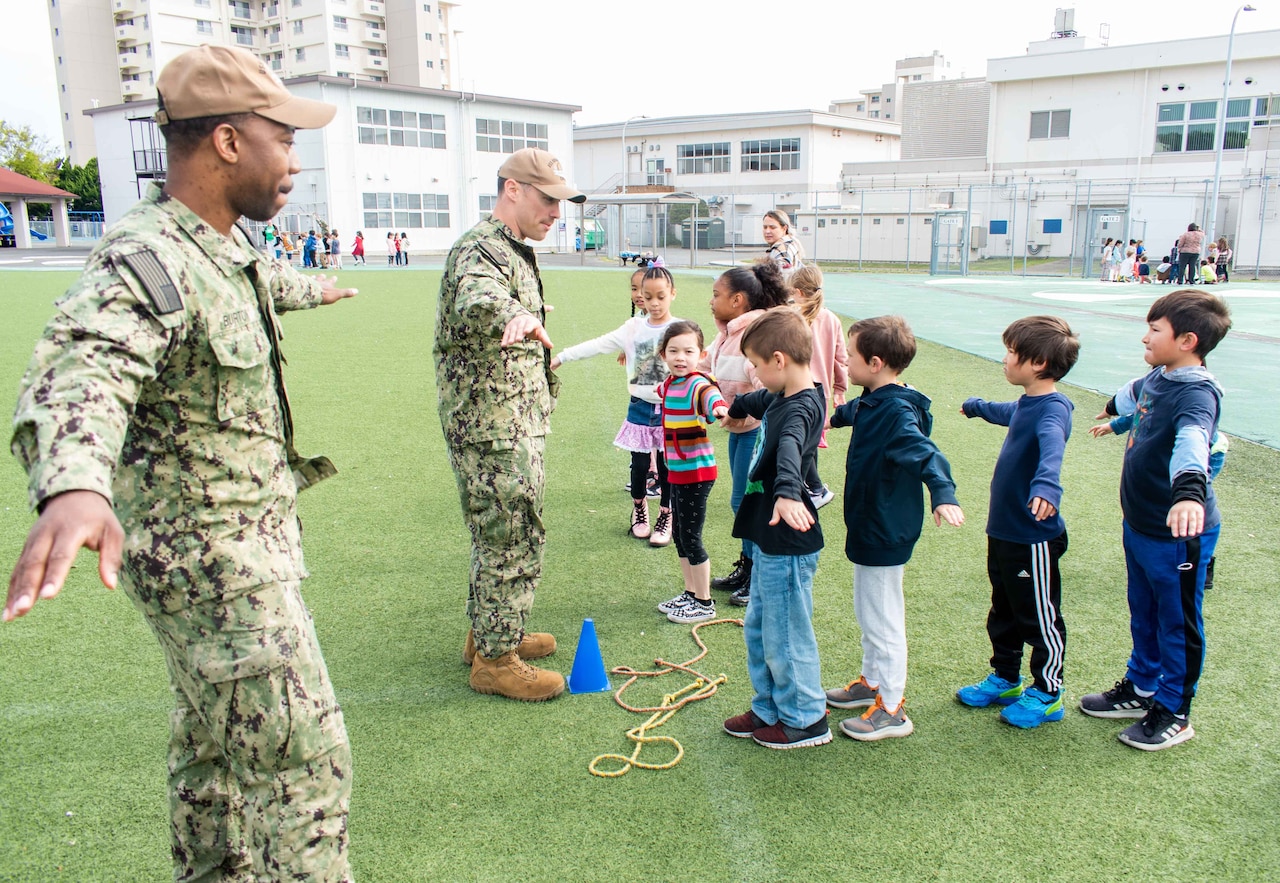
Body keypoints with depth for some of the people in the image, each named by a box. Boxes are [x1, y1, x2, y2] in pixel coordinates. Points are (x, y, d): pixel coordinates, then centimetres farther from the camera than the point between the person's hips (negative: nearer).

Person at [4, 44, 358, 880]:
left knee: (217, 742, 23)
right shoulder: (147, 260, -24)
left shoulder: (222, 248, 8)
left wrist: (312, 288, 54)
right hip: (213, 556, -10)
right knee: (300, 758, -6)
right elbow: (84, 365, -43)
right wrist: (74, 484, -63)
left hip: (243, 539, 10)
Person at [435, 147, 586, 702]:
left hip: (515, 421, 10)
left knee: (499, 533, 19)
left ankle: (488, 633, 34)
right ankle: (495, 660, 9)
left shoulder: (513, 251, 16)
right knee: (511, 539, -3)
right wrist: (515, 316, -61)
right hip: (493, 426, -10)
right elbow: (475, 300, -44)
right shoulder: (480, 250, -18)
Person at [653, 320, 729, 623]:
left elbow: (712, 396, -44)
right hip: (677, 471, 9)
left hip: (697, 471, -9)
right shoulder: (669, 384, 6)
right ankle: (690, 593, 32)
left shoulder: (698, 384, -20)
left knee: (691, 536, -1)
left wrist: (719, 408, -63)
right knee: (679, 534, 17)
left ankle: (704, 603, 13)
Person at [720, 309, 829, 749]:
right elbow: (756, 401, 33)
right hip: (769, 541, 10)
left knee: (785, 636, 3)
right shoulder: (779, 398, 8)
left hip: (789, 546, -10)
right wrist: (734, 406, 53)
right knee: (758, 630, 20)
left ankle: (805, 720, 20)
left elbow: (789, 448, -44)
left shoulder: (801, 407, -22)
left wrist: (787, 493, -62)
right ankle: (769, 709, 34)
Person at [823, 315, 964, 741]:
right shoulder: (872, 402, 2)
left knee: (882, 620, 2)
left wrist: (943, 493, -55)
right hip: (868, 526, 10)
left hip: (885, 533, -10)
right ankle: (872, 682, 40)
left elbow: (924, 452, -42)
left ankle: (892, 710, 15)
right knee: (867, 612, 23)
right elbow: (852, 411, 24)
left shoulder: (897, 412, -27)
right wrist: (836, 414, 40)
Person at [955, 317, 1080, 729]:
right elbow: (1007, 412, 32)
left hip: (1034, 537, -9)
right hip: (1004, 530, 9)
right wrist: (975, 406, 52)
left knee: (1040, 619, 8)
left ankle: (1047, 694, 23)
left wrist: (1046, 484, -64)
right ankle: (1005, 679, 37)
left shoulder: (1052, 409, -22)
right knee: (1003, 614, 21)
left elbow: (1052, 446, -44)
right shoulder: (1027, 403, 7)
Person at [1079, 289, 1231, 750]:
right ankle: (1140, 689, 41)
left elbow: (1192, 443, -47)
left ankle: (1173, 712, 26)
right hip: (1139, 524, 9)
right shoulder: (1157, 378, 2)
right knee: (1143, 615, 23)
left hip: (1177, 534, -9)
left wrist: (1189, 491, -66)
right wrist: (1116, 408, 51)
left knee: (1178, 623, 9)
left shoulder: (1197, 393, -26)